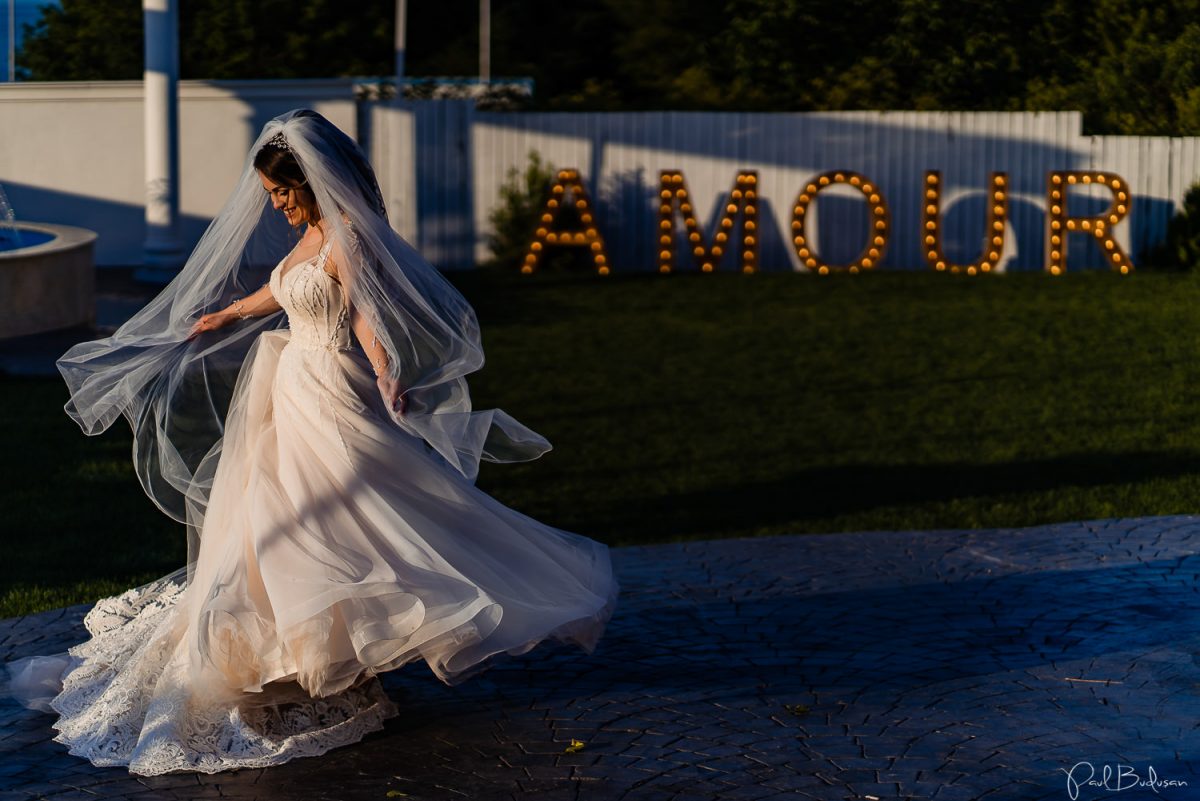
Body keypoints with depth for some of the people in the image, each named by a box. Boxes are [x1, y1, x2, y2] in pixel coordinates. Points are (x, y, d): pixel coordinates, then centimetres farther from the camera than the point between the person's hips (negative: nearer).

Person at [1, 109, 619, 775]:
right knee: (276, 523, 13)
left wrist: (387, 375, -47)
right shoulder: (310, 236, 12)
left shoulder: (347, 238, -16)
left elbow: (367, 314, -29)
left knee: (340, 522, -11)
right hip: (293, 393, 10)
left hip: (333, 400, -10)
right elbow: (279, 291, 30)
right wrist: (221, 316, 46)